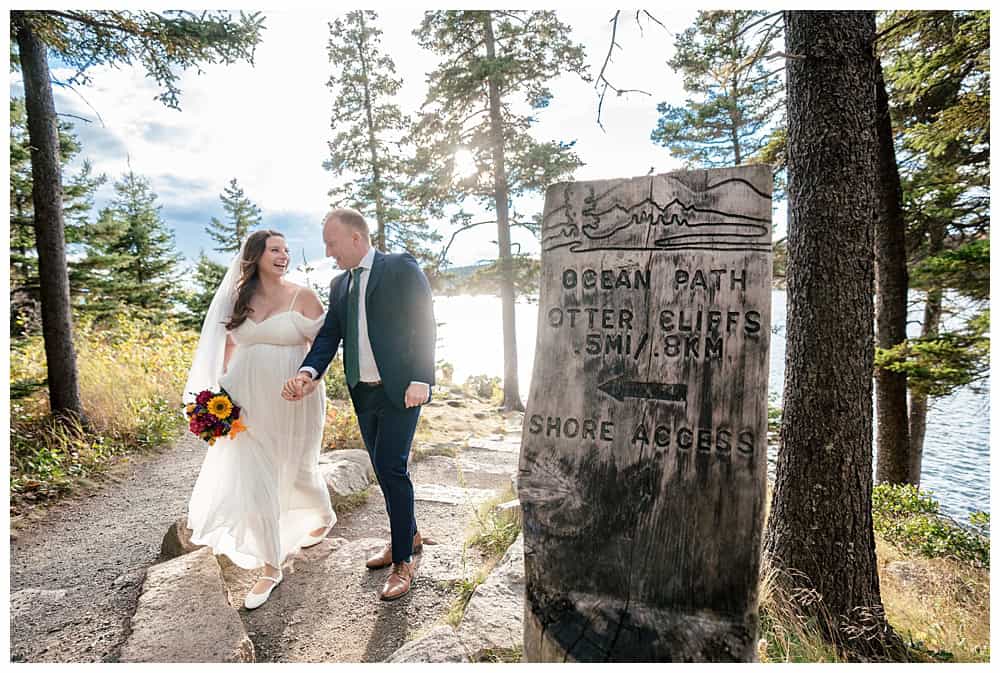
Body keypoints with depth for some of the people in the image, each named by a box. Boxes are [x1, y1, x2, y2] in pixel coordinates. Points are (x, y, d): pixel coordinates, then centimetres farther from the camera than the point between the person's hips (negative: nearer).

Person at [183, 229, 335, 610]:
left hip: (293, 403, -3)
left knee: (298, 472, 15)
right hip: (248, 404, 3)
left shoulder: (303, 297, -5)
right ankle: (270, 568, 18)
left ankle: (325, 518, 47)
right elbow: (229, 347, 17)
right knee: (254, 482, 2)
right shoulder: (238, 300, 6)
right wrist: (222, 390, 8)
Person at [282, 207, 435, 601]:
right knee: (384, 470, 15)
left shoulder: (402, 268, -6)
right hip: (363, 392, 7)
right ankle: (408, 535, 35)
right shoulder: (340, 285, 14)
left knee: (392, 468, -8)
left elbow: (424, 323, -12)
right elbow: (329, 334, 6)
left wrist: (421, 380, -22)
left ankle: (403, 562, 7)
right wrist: (309, 372, -13)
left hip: (400, 389, -7)